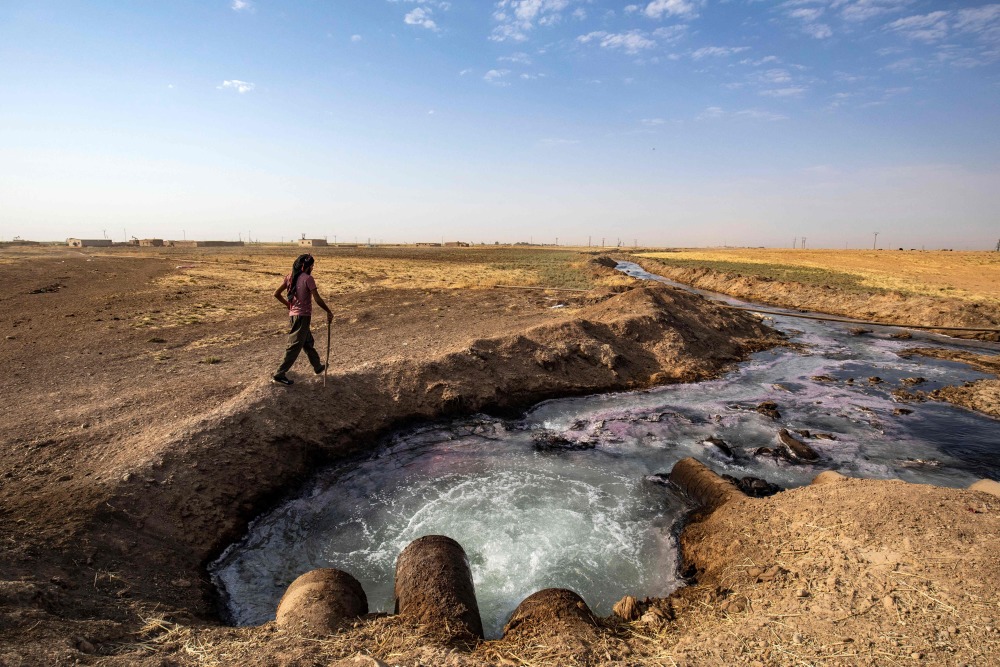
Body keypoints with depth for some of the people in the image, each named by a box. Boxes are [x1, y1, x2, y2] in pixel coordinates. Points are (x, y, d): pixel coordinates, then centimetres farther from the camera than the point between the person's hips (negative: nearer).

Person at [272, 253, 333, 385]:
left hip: (293, 315, 8)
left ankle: (318, 366, 34)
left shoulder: (290, 277, 6)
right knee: (294, 347, -2)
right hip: (302, 316, -8)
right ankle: (279, 375, 1)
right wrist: (329, 312, -6)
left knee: (308, 342, 21)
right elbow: (318, 300, -18)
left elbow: (276, 294, 9)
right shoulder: (308, 278, -14)